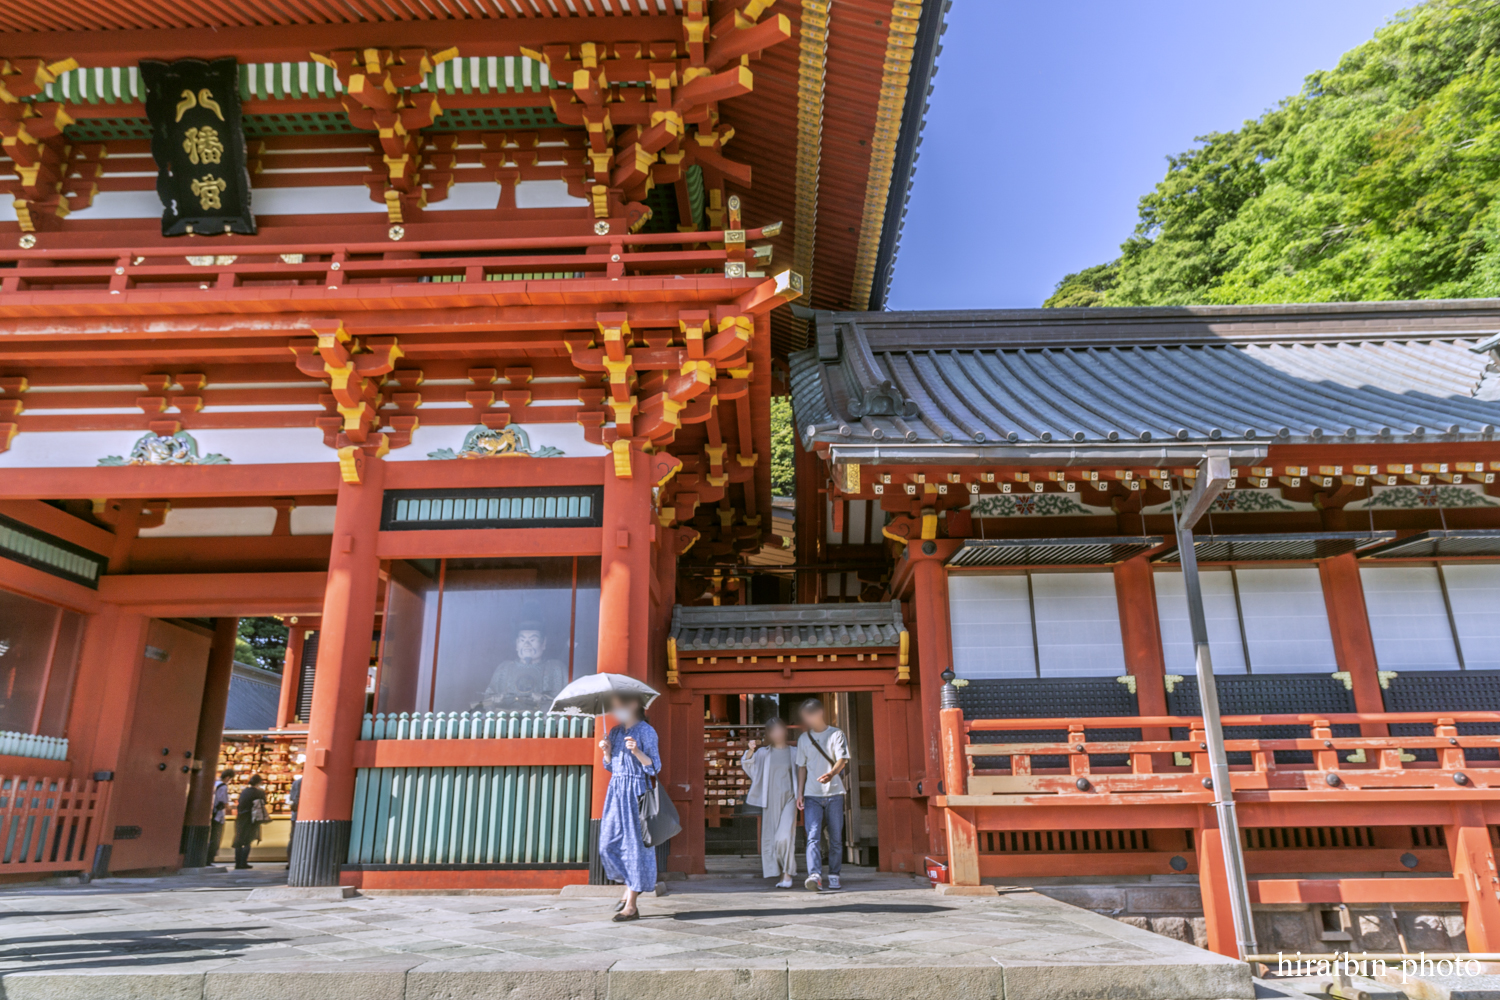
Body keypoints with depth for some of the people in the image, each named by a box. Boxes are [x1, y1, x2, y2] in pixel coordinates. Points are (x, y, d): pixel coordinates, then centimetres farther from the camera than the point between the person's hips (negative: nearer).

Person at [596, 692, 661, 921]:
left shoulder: (646, 731, -7)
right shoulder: (615, 732, 12)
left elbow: (654, 767, -10)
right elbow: (610, 766, 16)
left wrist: (637, 751, -25)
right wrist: (607, 751, -2)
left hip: (636, 792, -7)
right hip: (616, 790, 7)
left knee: (634, 843, -3)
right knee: (609, 842, 4)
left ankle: (631, 906, 3)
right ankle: (629, 890, 23)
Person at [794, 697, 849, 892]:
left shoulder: (836, 734, 1)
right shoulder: (803, 738, 11)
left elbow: (842, 759, -11)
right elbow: (802, 767, 14)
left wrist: (831, 774, -31)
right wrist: (799, 792, 7)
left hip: (834, 793, -1)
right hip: (812, 795, 1)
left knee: (836, 838, 5)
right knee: (813, 836, -13)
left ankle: (834, 876, 18)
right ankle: (815, 875, -22)